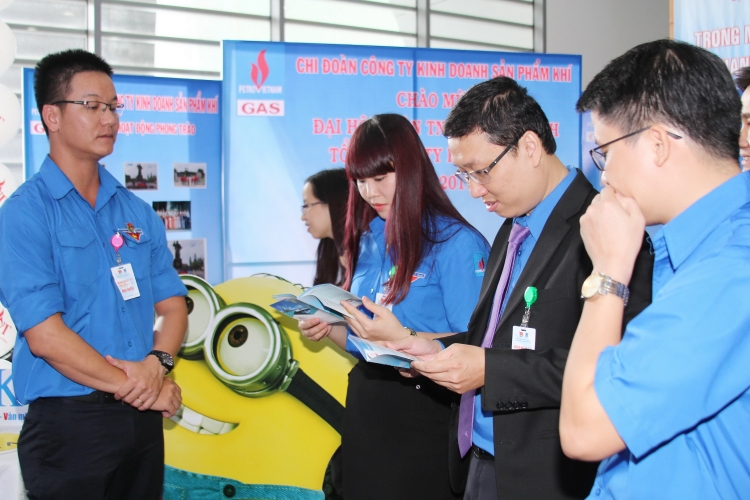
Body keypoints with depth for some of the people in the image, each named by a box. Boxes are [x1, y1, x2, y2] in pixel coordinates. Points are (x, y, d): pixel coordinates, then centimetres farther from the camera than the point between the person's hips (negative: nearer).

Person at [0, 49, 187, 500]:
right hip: (69, 423, -5)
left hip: (142, 419, 6)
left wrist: (156, 363, -13)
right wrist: (132, 385, -11)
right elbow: (44, 336, -16)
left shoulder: (137, 211, 9)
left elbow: (173, 304, 7)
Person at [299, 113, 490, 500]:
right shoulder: (369, 240, 10)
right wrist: (328, 329, -3)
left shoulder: (456, 242, -12)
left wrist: (404, 337, -27)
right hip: (364, 407, 7)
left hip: (422, 413, -7)